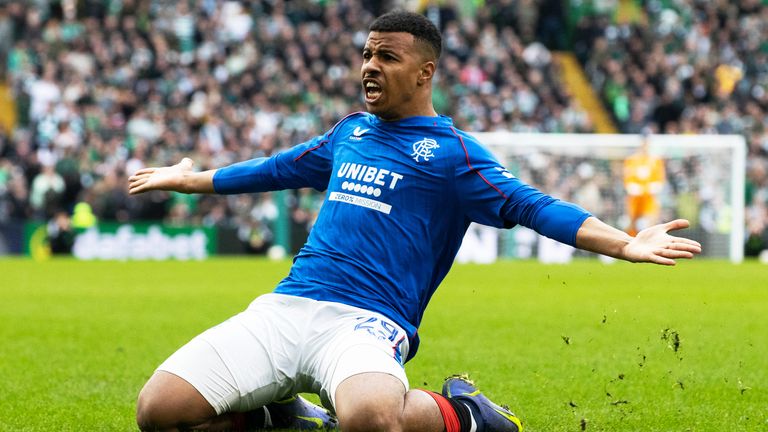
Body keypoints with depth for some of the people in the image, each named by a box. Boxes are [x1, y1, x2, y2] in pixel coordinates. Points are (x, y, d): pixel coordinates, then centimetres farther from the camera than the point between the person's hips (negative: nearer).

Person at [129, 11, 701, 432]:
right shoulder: (351, 132, 22)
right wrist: (190, 180, 50)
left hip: (366, 322, -5)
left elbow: (529, 206, -6)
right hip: (284, 307, 5)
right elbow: (283, 169, 39)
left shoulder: (451, 151, 4)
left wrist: (625, 244, -21)